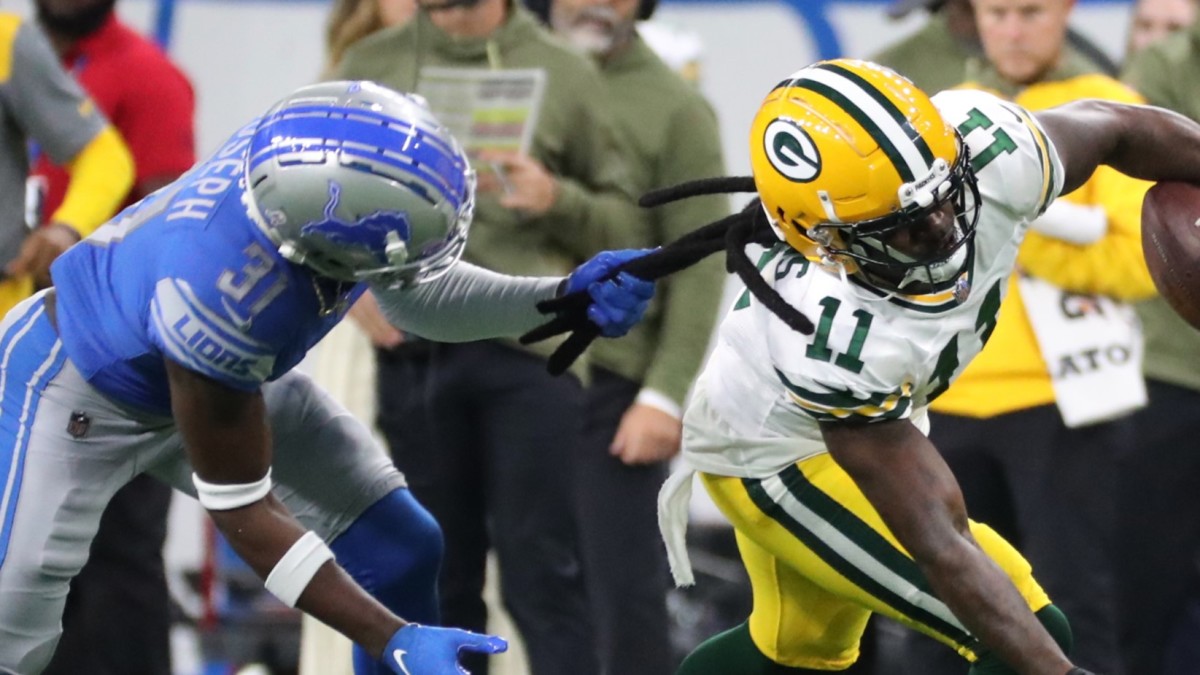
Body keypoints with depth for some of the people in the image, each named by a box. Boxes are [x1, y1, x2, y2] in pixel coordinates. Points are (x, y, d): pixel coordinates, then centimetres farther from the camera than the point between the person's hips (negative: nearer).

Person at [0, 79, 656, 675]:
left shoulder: (323, 156, -28)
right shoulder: (226, 297, -44)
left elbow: (419, 295, -5)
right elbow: (241, 507, -30)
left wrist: (564, 298, -21)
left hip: (229, 373, 7)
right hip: (84, 392, -7)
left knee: (399, 554, 1)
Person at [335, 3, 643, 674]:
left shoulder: (565, 71, 4)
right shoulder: (373, 65, 10)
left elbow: (628, 223, 5)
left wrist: (556, 199, -14)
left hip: (532, 350, -3)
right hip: (414, 355, 3)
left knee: (542, 575, -5)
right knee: (438, 580, 10)